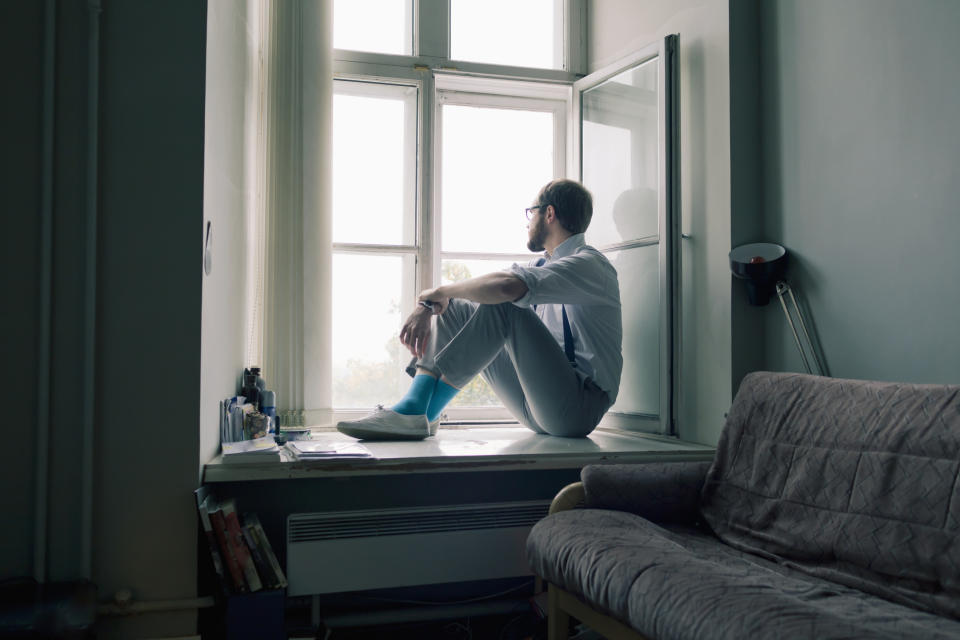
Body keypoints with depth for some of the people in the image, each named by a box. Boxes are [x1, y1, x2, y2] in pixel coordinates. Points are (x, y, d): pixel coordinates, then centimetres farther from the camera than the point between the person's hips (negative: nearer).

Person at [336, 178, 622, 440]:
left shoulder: (589, 264, -11)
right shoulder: (542, 265, 19)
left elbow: (506, 286, -29)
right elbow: (477, 289, 11)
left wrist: (440, 291, -16)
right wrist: (426, 306, -9)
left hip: (579, 406, -8)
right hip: (539, 408, 8)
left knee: (502, 306, -26)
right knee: (453, 309, 3)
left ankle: (418, 415, -28)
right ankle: (416, 403, -15)